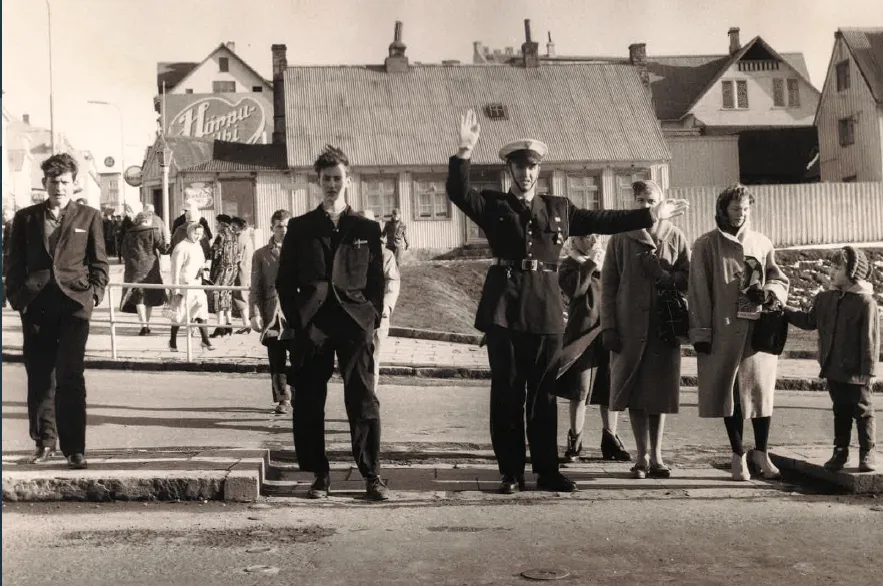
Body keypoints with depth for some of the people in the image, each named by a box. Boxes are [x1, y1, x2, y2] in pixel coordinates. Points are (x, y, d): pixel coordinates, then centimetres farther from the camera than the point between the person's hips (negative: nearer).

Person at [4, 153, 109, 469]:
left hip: (74, 304, -2)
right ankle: (44, 441, 21)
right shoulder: (26, 218, 12)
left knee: (70, 376, -10)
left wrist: (94, 294, -3)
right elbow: (15, 264, 11)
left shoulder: (89, 217, 9)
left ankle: (74, 448, -7)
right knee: (39, 378, 7)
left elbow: (99, 263, 10)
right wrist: (17, 297, 0)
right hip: (36, 307, 2)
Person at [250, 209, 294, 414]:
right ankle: (283, 399, 14)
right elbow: (255, 288, 8)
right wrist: (255, 314, -3)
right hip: (272, 314, 1)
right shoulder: (261, 255, 10)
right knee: (277, 361, 4)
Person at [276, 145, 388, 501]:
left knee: (363, 402, -4)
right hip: (311, 325, 1)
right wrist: (295, 321, 1)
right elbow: (285, 280, 9)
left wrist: (372, 319, 1)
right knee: (308, 404, 2)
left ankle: (372, 476, 4)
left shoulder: (367, 229, 10)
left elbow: (377, 281, 10)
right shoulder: (300, 228, 10)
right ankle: (319, 476, 13)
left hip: (355, 324, -1)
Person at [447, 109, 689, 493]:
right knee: (507, 392, 3)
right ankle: (511, 472, 11)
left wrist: (650, 215, 15)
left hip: (545, 308, 2)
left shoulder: (559, 209, 16)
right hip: (504, 307, -2)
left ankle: (547, 471, 16)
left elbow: (602, 221, 16)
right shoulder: (493, 206, 6)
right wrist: (465, 151, -22)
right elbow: (459, 193, -9)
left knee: (544, 393, 7)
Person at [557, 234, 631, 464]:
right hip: (583, 333, -4)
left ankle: (610, 440, 17)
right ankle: (574, 443, 7)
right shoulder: (569, 264, 5)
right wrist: (591, 263, -11)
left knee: (611, 391, 7)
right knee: (579, 392, -2)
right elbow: (574, 289, -15)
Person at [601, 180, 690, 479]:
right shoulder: (621, 238, 6)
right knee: (634, 391, 1)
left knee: (659, 390, 4)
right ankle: (642, 455, 12)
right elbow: (608, 284, 4)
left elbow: (689, 278, 6)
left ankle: (656, 455, 15)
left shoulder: (675, 237, 8)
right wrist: (608, 326, -3)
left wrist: (664, 275, -13)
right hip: (630, 327, -1)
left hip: (664, 326, 1)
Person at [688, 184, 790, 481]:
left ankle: (761, 452, 15)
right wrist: (701, 332, -7)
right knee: (729, 392, 3)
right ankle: (738, 455, 15)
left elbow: (781, 280, 14)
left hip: (760, 330, 2)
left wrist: (767, 292, -10)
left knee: (760, 389, 1)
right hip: (724, 331, -2)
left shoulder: (762, 243, 9)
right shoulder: (706, 245, 0)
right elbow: (699, 291, -2)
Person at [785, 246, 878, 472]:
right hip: (833, 369, 6)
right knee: (840, 412, 15)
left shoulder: (866, 302, -14)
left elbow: (871, 339, -14)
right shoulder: (825, 299, 6)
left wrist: (867, 369, -15)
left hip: (855, 371, -6)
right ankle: (840, 452, 24)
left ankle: (867, 454, 16)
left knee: (862, 412, 6)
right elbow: (809, 321, 18)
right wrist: (784, 309, 9)